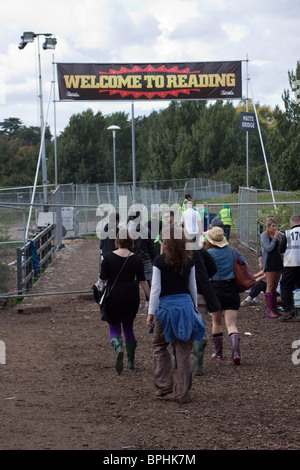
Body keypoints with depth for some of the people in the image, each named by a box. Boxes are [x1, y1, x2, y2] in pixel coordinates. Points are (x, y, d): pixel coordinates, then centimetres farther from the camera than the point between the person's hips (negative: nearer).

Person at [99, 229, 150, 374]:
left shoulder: (109, 257, -7)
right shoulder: (135, 259, -1)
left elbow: (102, 280, -5)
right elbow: (143, 282, -1)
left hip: (114, 297, -3)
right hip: (132, 298, 3)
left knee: (114, 329, 5)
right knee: (128, 327, 19)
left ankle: (119, 349, -27)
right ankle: (131, 361, 19)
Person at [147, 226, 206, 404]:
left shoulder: (160, 261, -8)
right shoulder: (189, 261, 3)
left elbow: (156, 288, -8)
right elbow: (193, 287, 11)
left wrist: (151, 312, -4)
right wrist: (195, 308, 23)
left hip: (166, 305, -3)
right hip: (185, 304, 3)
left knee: (160, 345, 16)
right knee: (184, 351, 5)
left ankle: (164, 384, 9)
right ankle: (183, 393, 7)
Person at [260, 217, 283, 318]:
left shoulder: (278, 234, 11)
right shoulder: (264, 235, -6)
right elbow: (269, 248, -16)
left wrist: (278, 238, -6)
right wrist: (274, 238, -13)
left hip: (278, 262, 6)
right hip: (269, 263, -6)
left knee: (275, 287, 10)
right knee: (270, 286, -7)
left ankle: (274, 309, 14)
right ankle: (269, 311, -7)